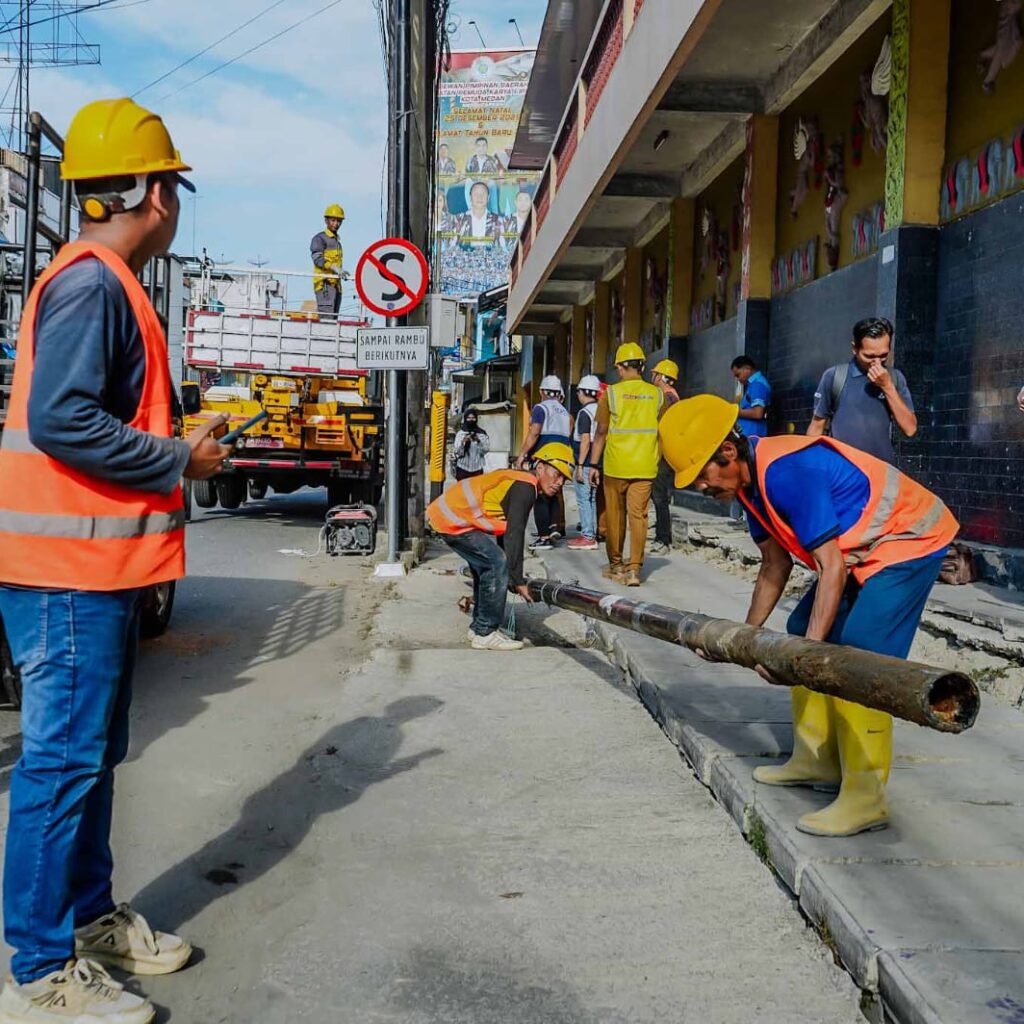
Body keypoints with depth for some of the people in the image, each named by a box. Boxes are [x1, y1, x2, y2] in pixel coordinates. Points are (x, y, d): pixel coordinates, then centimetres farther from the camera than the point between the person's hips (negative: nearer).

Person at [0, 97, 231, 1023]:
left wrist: (180, 438, 12)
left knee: (90, 753, 18)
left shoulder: (107, 284, 17)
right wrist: (178, 461, -16)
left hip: (98, 565, 11)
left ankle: (91, 918, 31)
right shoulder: (90, 282, -15)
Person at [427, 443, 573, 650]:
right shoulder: (525, 487, -16)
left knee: (485, 566, 18)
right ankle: (485, 634, -6)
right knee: (496, 563, -12)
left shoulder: (518, 481, 16)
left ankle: (478, 627, 27)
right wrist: (518, 580, -14)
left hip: (446, 512, 11)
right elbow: (514, 535, -19)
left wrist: (512, 575, 25)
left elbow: (506, 531, 22)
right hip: (452, 520, -11)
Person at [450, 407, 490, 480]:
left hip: (477, 469, 0)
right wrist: (463, 442, -22)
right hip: (463, 468, 0)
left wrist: (478, 441, -20)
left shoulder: (482, 433, 3)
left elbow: (486, 450, -4)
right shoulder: (460, 434, 1)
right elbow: (457, 452, -4)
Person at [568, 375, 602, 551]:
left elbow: (585, 441, -19)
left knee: (583, 500, -4)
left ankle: (588, 537, -3)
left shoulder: (585, 412, -13)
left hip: (586, 464, -8)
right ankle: (591, 534, 19)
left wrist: (579, 466, -17)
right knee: (592, 499, 14)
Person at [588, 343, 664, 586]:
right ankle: (634, 568, -4)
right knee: (638, 515, 2)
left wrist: (593, 464, 2)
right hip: (645, 467, 2)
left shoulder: (611, 393, -4)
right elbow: (661, 432, 8)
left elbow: (601, 432, -3)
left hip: (616, 466, -1)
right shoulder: (657, 394, 3)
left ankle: (616, 566, 21)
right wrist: (657, 460, 19)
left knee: (616, 516, 10)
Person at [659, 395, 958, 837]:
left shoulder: (787, 472, -30)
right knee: (799, 633, 12)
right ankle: (816, 759, 21)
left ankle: (865, 800, -12)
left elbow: (831, 566, -31)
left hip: (910, 542, -10)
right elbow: (775, 565, 10)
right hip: (862, 549, 11)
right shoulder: (749, 479, 0)